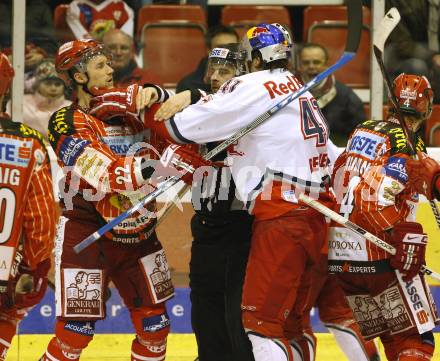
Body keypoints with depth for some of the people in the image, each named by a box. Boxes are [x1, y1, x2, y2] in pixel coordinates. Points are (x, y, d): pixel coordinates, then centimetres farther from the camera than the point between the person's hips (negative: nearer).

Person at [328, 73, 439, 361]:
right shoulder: (405, 142, -11)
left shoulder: (363, 130, 13)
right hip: (377, 257, -8)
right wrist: (403, 238, -18)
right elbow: (379, 198, -23)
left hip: (339, 254, 8)